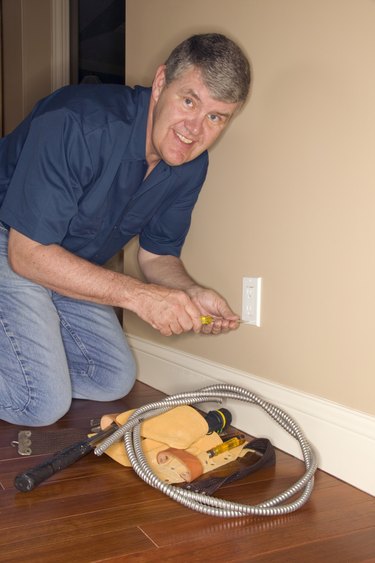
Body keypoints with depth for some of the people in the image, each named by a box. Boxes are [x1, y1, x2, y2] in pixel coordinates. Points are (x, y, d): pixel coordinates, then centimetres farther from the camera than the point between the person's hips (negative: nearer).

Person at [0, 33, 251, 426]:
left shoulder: (190, 165, -9)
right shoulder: (80, 124, -32)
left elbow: (157, 256, 2)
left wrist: (193, 296, -20)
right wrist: (138, 295, -33)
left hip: (70, 262, 8)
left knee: (114, 379, 9)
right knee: (44, 403, -16)